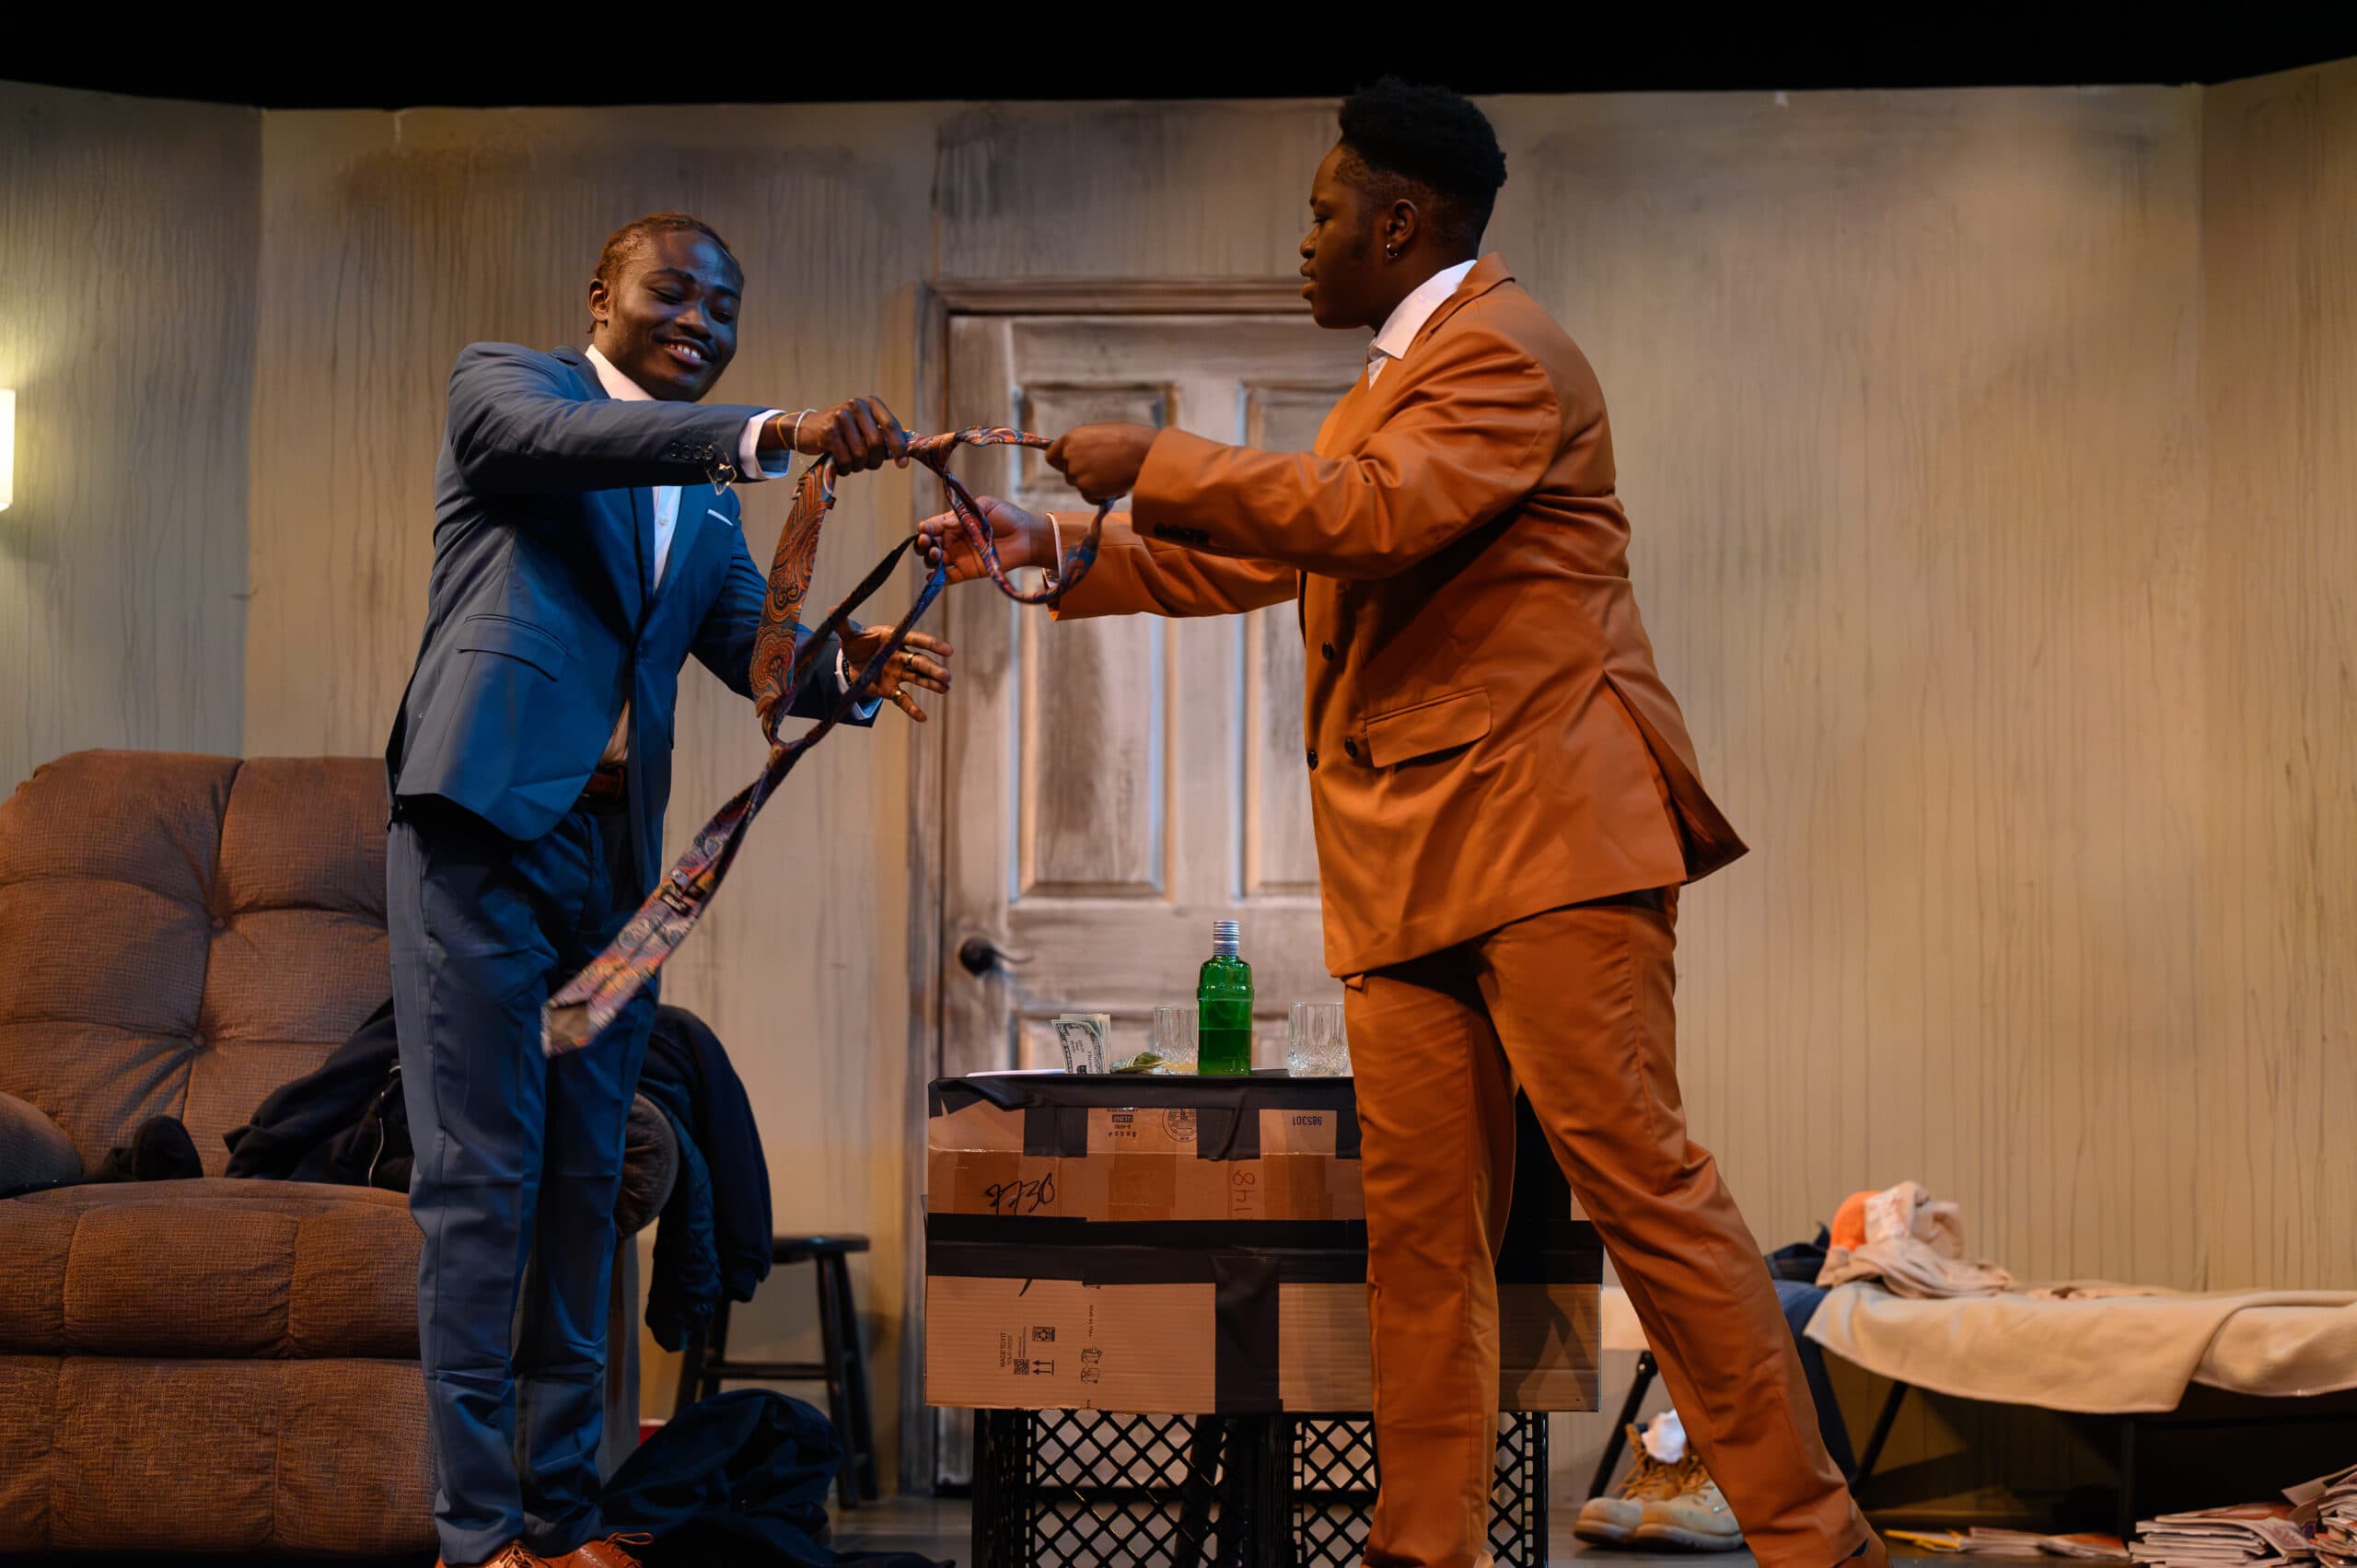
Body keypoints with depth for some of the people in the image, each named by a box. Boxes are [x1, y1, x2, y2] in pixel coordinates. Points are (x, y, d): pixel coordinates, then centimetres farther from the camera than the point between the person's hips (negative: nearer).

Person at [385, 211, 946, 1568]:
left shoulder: (709, 502, 22)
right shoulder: (505, 384, 5)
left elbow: (753, 644, 11)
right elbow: (569, 438, -18)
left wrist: (850, 664, -12)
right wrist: (776, 432, -30)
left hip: (614, 851, 6)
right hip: (487, 818, -6)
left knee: (585, 1186, 6)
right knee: (481, 1176, -8)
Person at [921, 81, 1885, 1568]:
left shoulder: (1505, 349, -5)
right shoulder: (1392, 383, 27)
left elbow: (1368, 512, -20)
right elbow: (1255, 558, 32)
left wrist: (1157, 465, -11)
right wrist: (1054, 547, 26)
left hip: (1546, 827, -9)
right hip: (1407, 864, 9)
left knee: (1637, 1174, -12)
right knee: (1421, 1224, 5)